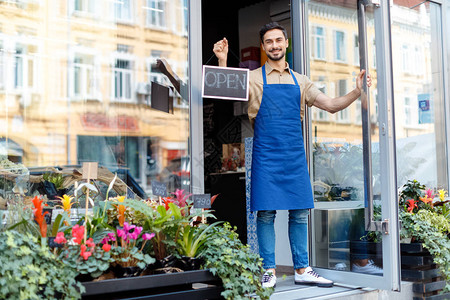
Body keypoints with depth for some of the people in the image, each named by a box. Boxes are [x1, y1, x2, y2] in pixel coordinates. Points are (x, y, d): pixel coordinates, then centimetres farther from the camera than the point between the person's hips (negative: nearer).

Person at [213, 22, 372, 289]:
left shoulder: (300, 81, 14)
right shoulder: (253, 78, 4)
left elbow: (331, 105, 12)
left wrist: (357, 92, -3)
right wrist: (222, 62, -18)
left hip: (295, 156, 3)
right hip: (266, 156, -3)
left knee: (300, 213, 6)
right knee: (266, 214, -1)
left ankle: (302, 270, 17)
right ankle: (270, 272, 10)